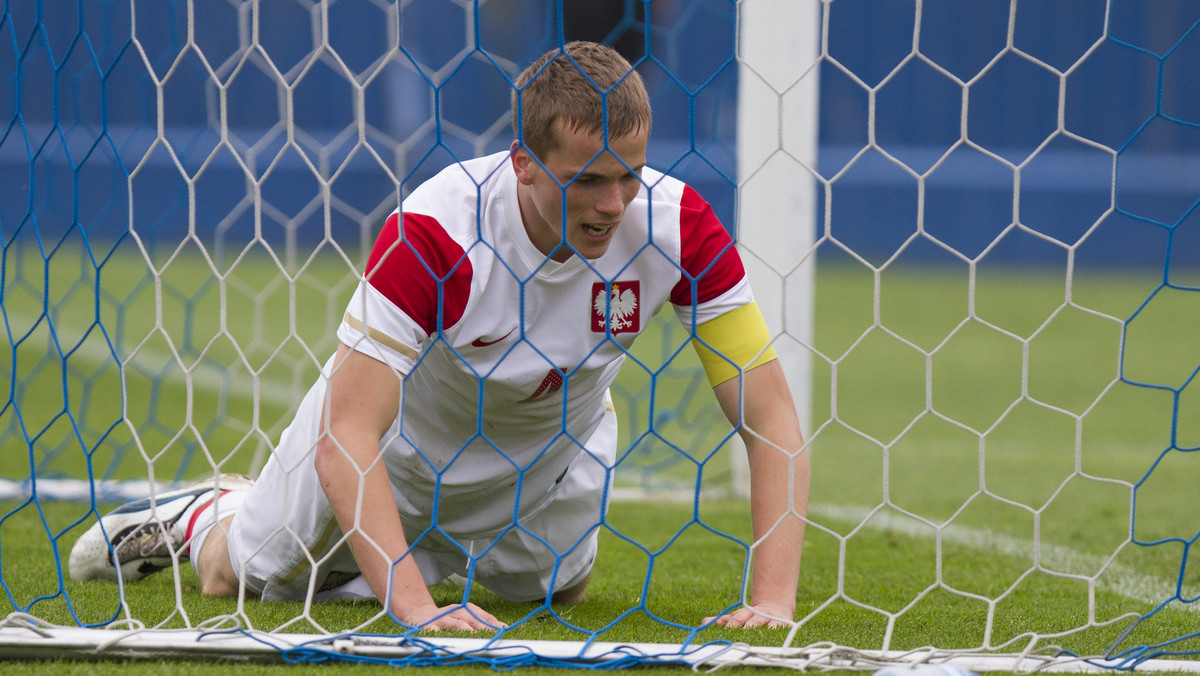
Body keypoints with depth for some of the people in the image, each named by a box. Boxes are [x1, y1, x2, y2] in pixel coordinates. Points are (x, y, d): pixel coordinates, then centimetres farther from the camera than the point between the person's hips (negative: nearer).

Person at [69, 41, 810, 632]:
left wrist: (773, 600, -42)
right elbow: (347, 437, -42)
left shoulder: (676, 225, -32)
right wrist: (416, 608, -52)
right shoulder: (431, 234, -42)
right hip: (401, 441, -3)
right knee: (242, 574, 13)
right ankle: (207, 515, 46)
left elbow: (773, 418, -29)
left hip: (552, 449, 3)